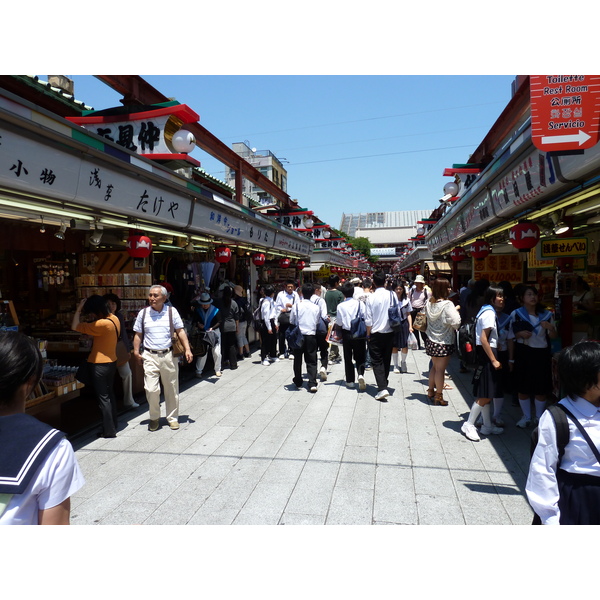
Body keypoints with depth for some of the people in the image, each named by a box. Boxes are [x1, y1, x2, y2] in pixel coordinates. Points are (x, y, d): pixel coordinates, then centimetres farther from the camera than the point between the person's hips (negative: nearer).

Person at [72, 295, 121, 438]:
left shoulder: (102, 324, -25)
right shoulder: (114, 319, 1)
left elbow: (75, 326, -22)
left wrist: (78, 310, -12)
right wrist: (84, 311, 8)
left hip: (100, 365, -9)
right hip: (111, 362, 9)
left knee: (103, 397, 1)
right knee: (109, 394, 20)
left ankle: (108, 431, 9)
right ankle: (114, 424, 32)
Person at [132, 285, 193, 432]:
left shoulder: (172, 311, 1)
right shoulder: (143, 313, 4)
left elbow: (180, 331, 1)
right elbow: (138, 334, 8)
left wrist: (187, 349, -7)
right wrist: (136, 351, -3)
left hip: (169, 355, 0)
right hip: (150, 356, 0)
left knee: (172, 389, 8)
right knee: (151, 389, -6)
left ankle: (173, 418, 25)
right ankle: (154, 418, 17)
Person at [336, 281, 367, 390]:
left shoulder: (340, 306, -8)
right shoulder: (360, 303, -8)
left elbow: (339, 323, -3)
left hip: (346, 333, 0)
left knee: (348, 358, 11)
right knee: (360, 357, 11)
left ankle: (350, 381, 15)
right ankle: (361, 374, -13)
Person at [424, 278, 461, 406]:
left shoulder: (429, 302, 0)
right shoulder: (447, 305, -20)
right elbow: (456, 322, -26)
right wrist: (456, 311, -6)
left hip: (431, 340, 7)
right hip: (444, 342, -7)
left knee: (435, 366, 21)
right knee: (440, 369, 3)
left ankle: (431, 391, 32)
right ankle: (439, 397, 13)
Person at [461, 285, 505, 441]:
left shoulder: (489, 311, 16)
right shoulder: (489, 313, -15)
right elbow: (483, 339, -21)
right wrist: (494, 360, -20)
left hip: (487, 355, 10)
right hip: (487, 355, -10)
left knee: (487, 395, 15)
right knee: (485, 396, -6)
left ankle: (487, 426, 24)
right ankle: (469, 425, 2)